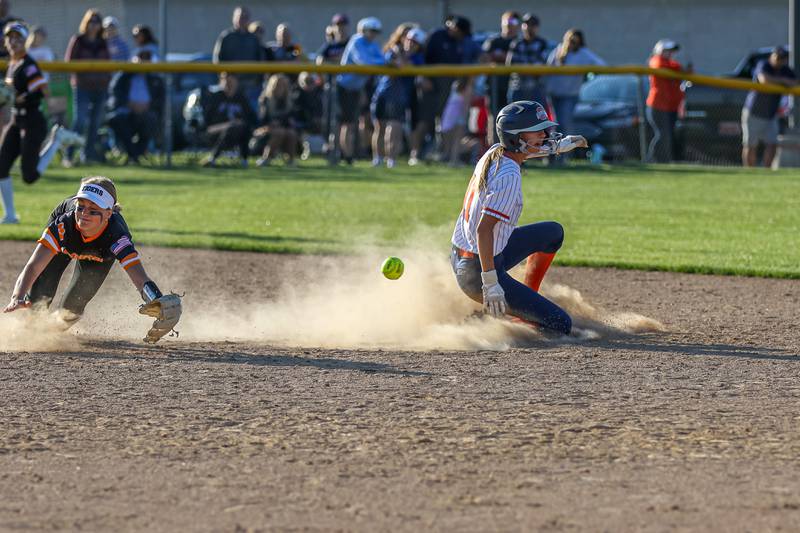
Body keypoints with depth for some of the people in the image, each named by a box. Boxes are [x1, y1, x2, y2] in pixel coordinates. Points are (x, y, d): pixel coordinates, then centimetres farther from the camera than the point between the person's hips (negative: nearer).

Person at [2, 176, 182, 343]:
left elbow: (141, 279, -57)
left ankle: (62, 323, 25)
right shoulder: (65, 224, -45)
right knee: (40, 294, -13)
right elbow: (33, 267, -50)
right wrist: (17, 299, -69)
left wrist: (160, 305, -78)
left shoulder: (117, 236, -47)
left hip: (101, 253, 0)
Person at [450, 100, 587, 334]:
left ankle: (528, 301, 26)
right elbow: (483, 230, -30)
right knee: (561, 324, -12)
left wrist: (557, 146, 30)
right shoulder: (508, 175, -23)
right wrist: (490, 284, -33)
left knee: (552, 232, 27)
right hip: (477, 271, -10)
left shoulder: (494, 153, 4)